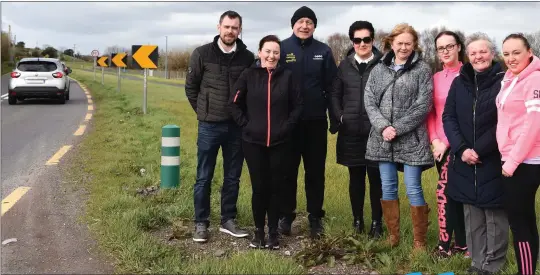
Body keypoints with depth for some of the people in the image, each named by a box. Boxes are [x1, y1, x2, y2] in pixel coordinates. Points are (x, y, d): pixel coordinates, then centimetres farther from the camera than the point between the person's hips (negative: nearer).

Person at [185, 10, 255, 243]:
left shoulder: (248, 57, 0)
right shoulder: (202, 54, -4)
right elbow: (191, 87, 4)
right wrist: (204, 111, 4)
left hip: (237, 126, 2)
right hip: (209, 126, -2)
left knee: (233, 177, 10)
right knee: (204, 178, 4)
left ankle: (228, 221, 23)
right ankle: (201, 223, 16)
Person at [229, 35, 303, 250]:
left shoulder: (286, 76, 0)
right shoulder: (248, 75, -2)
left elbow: (298, 105, 5)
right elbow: (235, 104, 3)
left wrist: (287, 126, -2)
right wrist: (246, 124, -4)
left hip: (280, 142, 1)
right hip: (253, 142, -1)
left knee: (275, 187, 7)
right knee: (259, 187, 4)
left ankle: (273, 232, 20)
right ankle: (258, 230, 21)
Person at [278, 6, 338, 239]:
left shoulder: (323, 51, 4)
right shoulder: (281, 49, 1)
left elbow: (331, 86, 3)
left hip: (315, 121, 1)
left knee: (315, 171, 8)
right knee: (288, 171, 8)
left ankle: (315, 217, 19)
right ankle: (286, 216, 20)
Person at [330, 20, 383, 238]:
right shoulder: (345, 65, 9)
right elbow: (335, 94, 14)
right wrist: (339, 116, 4)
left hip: (376, 130, -3)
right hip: (351, 131, 3)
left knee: (376, 177, 3)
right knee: (355, 177, 11)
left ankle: (377, 222, 16)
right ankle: (357, 220, 23)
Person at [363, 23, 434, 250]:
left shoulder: (422, 69, -1)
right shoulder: (379, 69, 10)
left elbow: (423, 106, -9)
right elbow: (369, 102, 3)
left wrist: (397, 129, -13)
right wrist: (383, 127, -12)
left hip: (410, 140, -4)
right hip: (383, 139, 4)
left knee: (413, 189, 0)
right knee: (388, 188, 10)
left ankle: (419, 240, 15)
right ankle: (393, 235, 26)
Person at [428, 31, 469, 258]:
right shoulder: (435, 78, 10)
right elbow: (431, 112, 9)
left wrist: (448, 141, -13)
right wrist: (435, 139, -4)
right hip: (440, 144, 4)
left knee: (445, 189, -6)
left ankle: (445, 244, 7)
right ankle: (461, 243, 17)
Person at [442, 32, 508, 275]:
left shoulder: (502, 81, -5)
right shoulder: (459, 82, 7)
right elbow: (448, 117, 3)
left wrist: (479, 150, -14)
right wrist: (461, 149, -10)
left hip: (493, 161, -3)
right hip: (464, 161, 4)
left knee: (494, 214, 2)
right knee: (472, 214, 10)